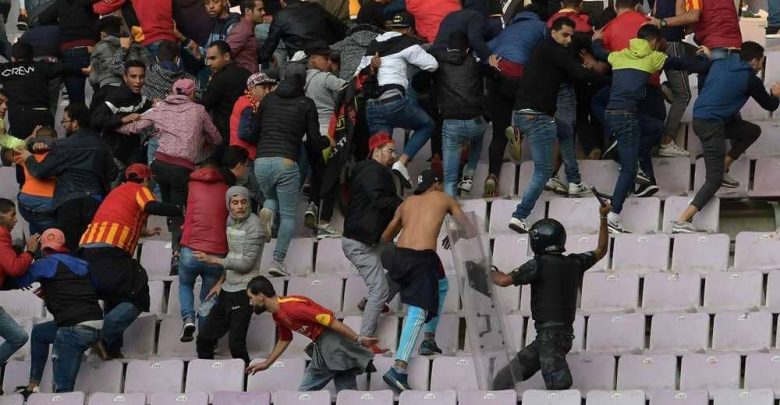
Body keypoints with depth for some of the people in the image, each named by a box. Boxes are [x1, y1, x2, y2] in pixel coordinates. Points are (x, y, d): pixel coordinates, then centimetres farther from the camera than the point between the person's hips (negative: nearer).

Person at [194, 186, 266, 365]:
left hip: (243, 292, -8)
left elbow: (246, 263, -16)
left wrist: (213, 260, -11)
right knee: (204, 339, 9)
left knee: (236, 344, -14)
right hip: (227, 290, 8)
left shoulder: (254, 226, -13)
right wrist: (221, 281, 11)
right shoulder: (230, 221, 10)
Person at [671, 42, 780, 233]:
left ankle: (723, 169, 21)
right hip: (711, 125, -9)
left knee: (753, 131, 21)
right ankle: (681, 221, -22)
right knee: (714, 180, -11)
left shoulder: (720, 64, 13)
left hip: (700, 118, 9)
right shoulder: (750, 80, -6)